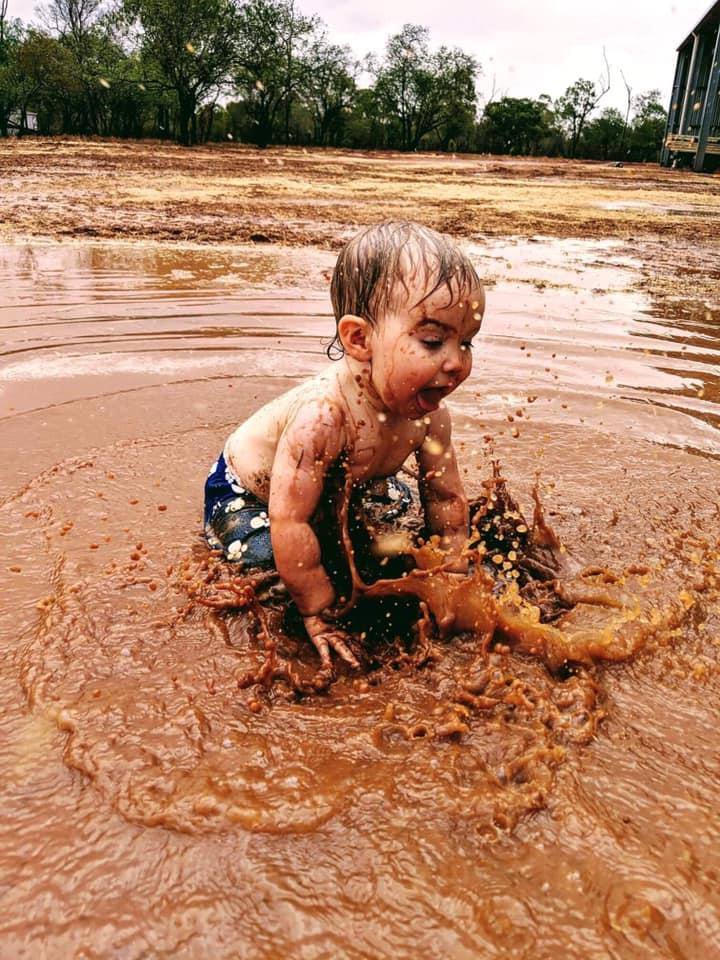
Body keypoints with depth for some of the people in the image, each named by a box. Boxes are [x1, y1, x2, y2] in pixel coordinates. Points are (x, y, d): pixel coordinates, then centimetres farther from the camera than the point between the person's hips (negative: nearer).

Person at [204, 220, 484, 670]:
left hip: (342, 487, 6)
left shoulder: (429, 413, -24)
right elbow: (289, 523, -44)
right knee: (271, 561, -24)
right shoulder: (322, 416, -47)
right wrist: (319, 612, -35)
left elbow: (447, 499, -11)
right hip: (248, 492, -6)